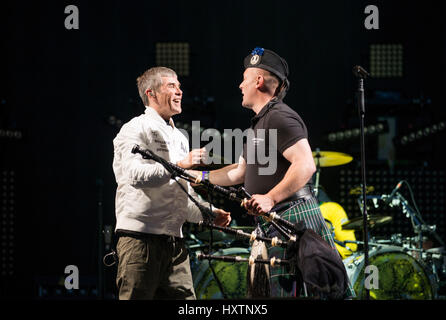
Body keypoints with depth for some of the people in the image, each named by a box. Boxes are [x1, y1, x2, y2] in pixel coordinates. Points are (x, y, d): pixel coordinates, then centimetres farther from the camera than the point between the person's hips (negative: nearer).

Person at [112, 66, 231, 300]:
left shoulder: (179, 138, 25)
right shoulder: (136, 129, -1)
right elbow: (135, 175, -20)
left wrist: (209, 213, 11)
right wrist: (179, 166, -26)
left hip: (174, 242, 8)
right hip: (140, 238, -8)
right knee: (137, 298, -8)